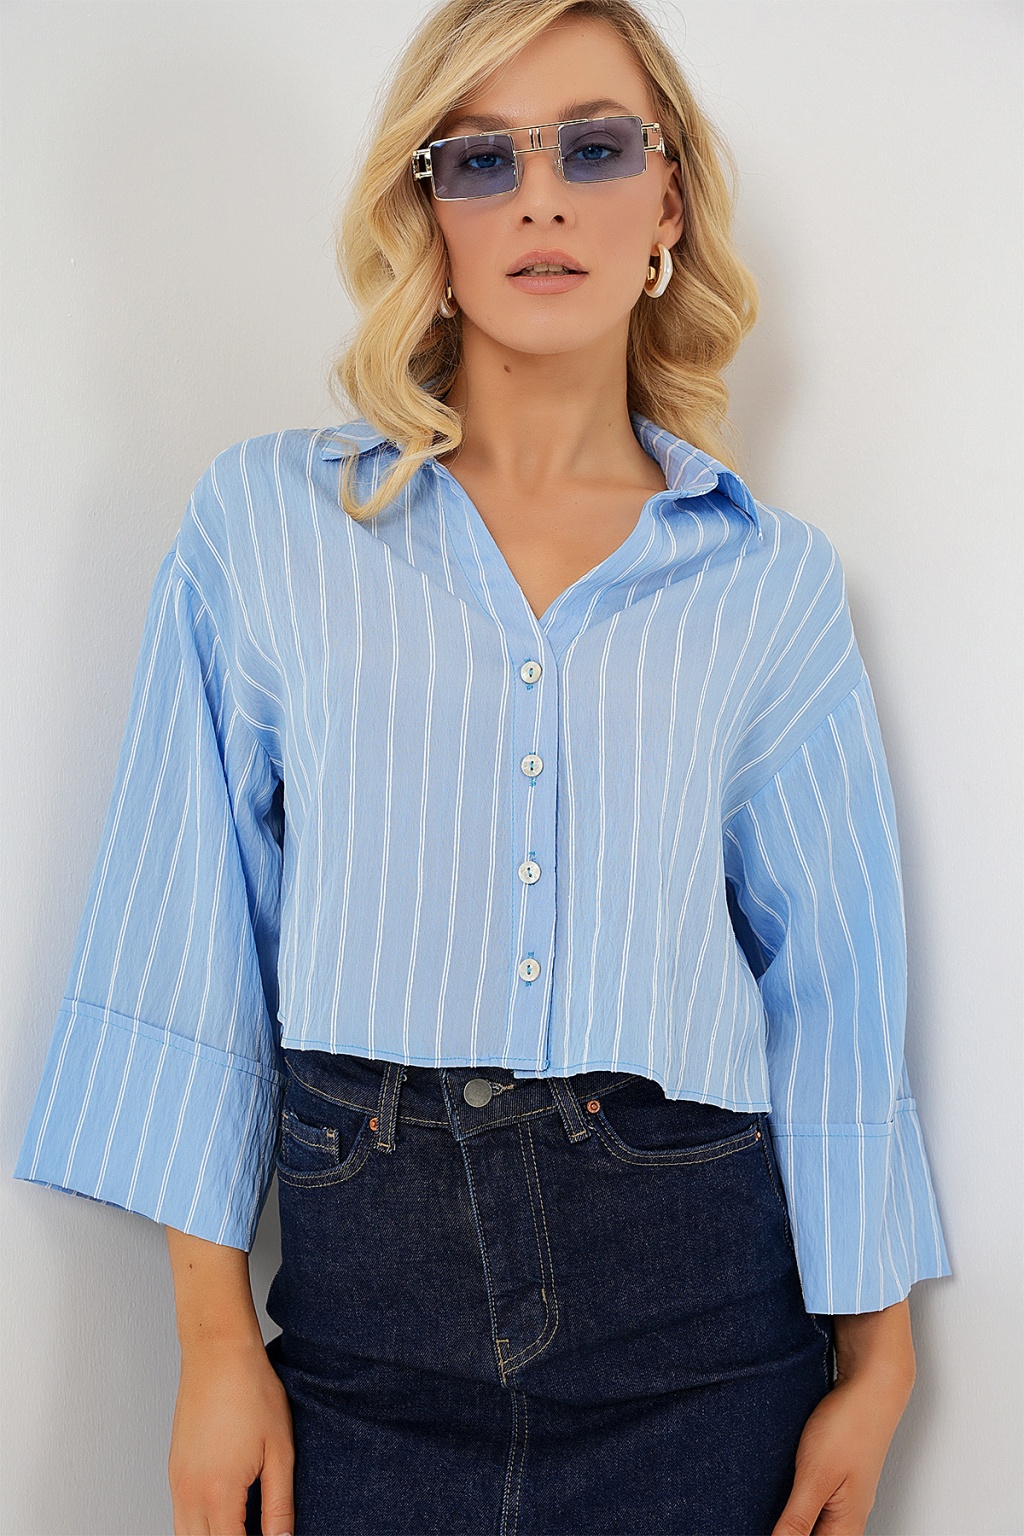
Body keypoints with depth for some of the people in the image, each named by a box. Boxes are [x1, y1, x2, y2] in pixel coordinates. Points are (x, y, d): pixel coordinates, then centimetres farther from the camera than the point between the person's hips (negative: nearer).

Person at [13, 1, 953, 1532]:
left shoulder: (773, 575, 3)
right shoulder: (264, 520, 1)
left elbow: (834, 981, 4)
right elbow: (194, 939, -1)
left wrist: (874, 1364, 4)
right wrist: (217, 1345, -3)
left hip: (704, 1308, 1)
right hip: (371, 1282, 0)